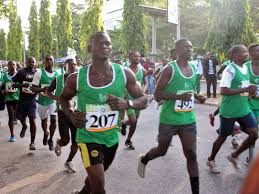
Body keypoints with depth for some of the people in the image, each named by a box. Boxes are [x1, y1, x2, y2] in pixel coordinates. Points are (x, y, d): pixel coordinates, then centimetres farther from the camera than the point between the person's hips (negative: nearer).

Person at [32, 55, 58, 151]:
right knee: (44, 120, 15)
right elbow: (33, 89, -11)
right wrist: (42, 89, -30)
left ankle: (50, 140, 11)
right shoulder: (39, 73, -10)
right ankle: (45, 133, 46)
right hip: (42, 100, 0)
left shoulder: (58, 73, -2)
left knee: (53, 120, -10)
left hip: (54, 100, 1)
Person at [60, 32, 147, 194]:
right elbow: (64, 98, 7)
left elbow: (143, 100, -5)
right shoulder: (77, 78, -13)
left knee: (94, 177, 28)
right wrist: (71, 115, -13)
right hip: (89, 137, -3)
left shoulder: (124, 74, -11)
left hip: (112, 137, 4)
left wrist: (127, 104, -26)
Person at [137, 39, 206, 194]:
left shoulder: (194, 68, 7)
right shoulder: (170, 69, -14)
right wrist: (178, 96, -28)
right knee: (162, 151, 13)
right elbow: (157, 94, -15)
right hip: (169, 120, -5)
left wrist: (198, 97, 1)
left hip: (188, 119, 5)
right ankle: (143, 160, 46)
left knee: (191, 155, 3)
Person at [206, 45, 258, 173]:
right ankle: (211, 160, 28)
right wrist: (245, 90, -24)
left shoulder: (245, 68, 10)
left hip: (244, 109, 8)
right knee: (223, 137, 7)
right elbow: (223, 91, -25)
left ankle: (234, 156, 20)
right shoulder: (230, 69, -17)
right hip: (229, 111, -7)